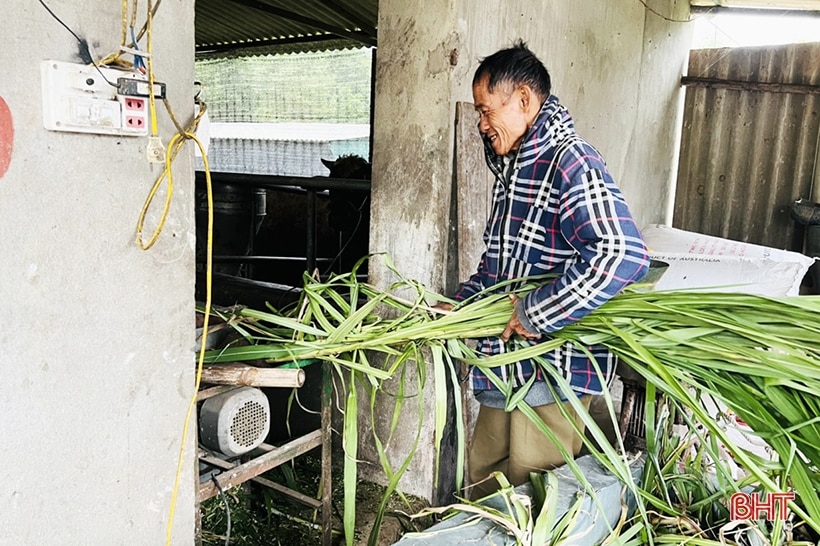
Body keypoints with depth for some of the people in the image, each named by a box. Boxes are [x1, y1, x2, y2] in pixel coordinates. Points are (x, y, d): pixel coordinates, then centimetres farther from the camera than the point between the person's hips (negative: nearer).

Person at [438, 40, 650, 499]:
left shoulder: (570, 162, -18)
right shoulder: (513, 168, 14)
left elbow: (624, 255, -32)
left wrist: (534, 313, -25)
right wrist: (459, 306, 10)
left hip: (555, 368, -9)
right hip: (505, 365, 9)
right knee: (482, 482, 22)